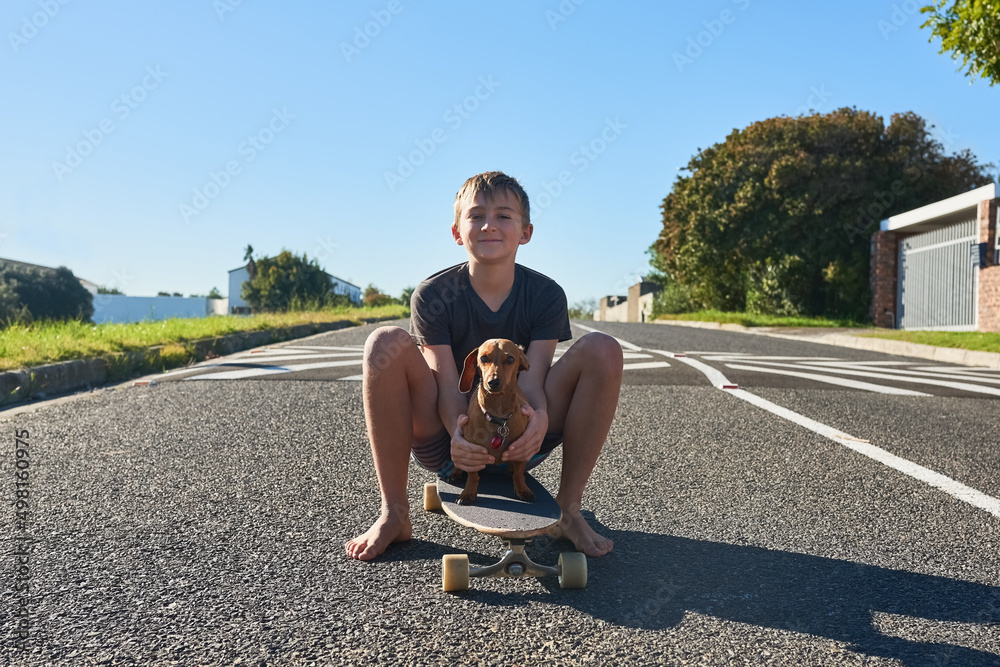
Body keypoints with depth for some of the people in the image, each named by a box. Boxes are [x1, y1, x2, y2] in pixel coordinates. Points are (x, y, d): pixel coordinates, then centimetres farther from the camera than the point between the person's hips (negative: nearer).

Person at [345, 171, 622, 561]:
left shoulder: (545, 295, -6)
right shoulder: (432, 295, -10)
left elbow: (531, 381, -15)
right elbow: (448, 385, -16)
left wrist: (539, 417, -38)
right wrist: (458, 434, -38)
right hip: (451, 441, -1)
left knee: (602, 349, -19)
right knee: (387, 344, -25)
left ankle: (568, 509, -10)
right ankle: (394, 513, -16)